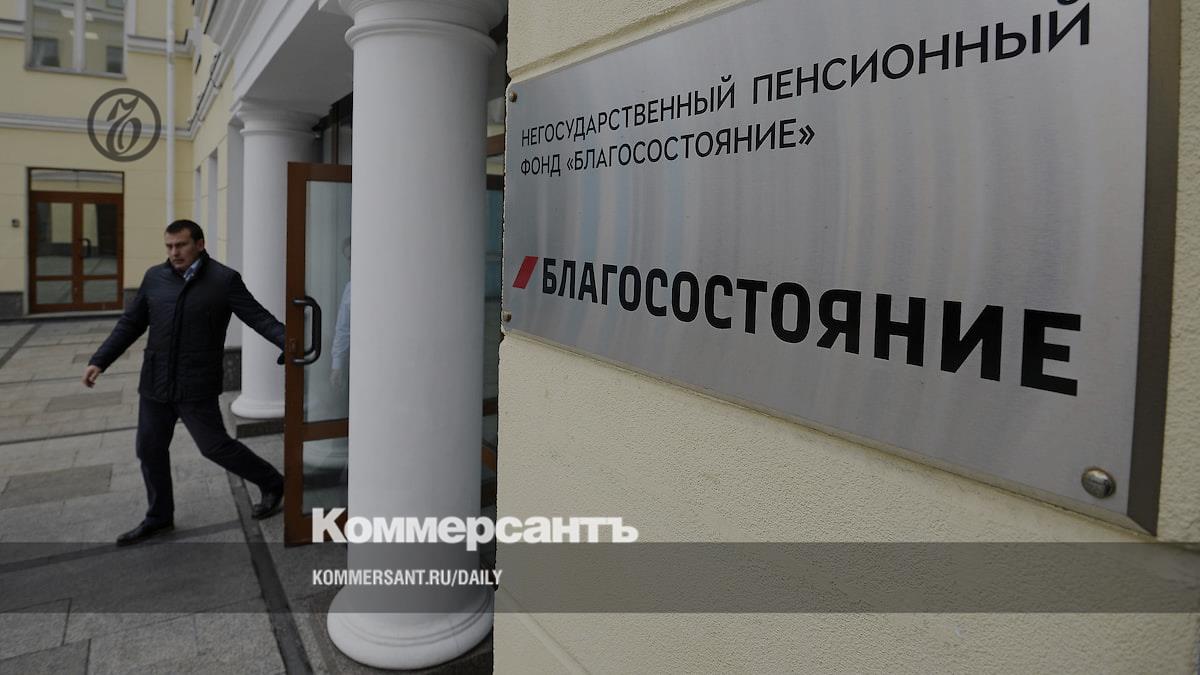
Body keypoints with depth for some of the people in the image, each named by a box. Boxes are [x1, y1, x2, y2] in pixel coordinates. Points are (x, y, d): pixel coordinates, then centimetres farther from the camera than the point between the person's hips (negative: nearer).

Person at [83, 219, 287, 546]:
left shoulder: (224, 280, -8)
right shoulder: (154, 277, 6)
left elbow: (258, 317, -14)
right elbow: (130, 323, 13)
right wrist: (100, 360, 7)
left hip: (196, 386, -5)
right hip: (154, 383, 6)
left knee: (214, 446, -2)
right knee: (149, 449, 13)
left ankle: (272, 484, 19)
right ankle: (159, 518, 31)